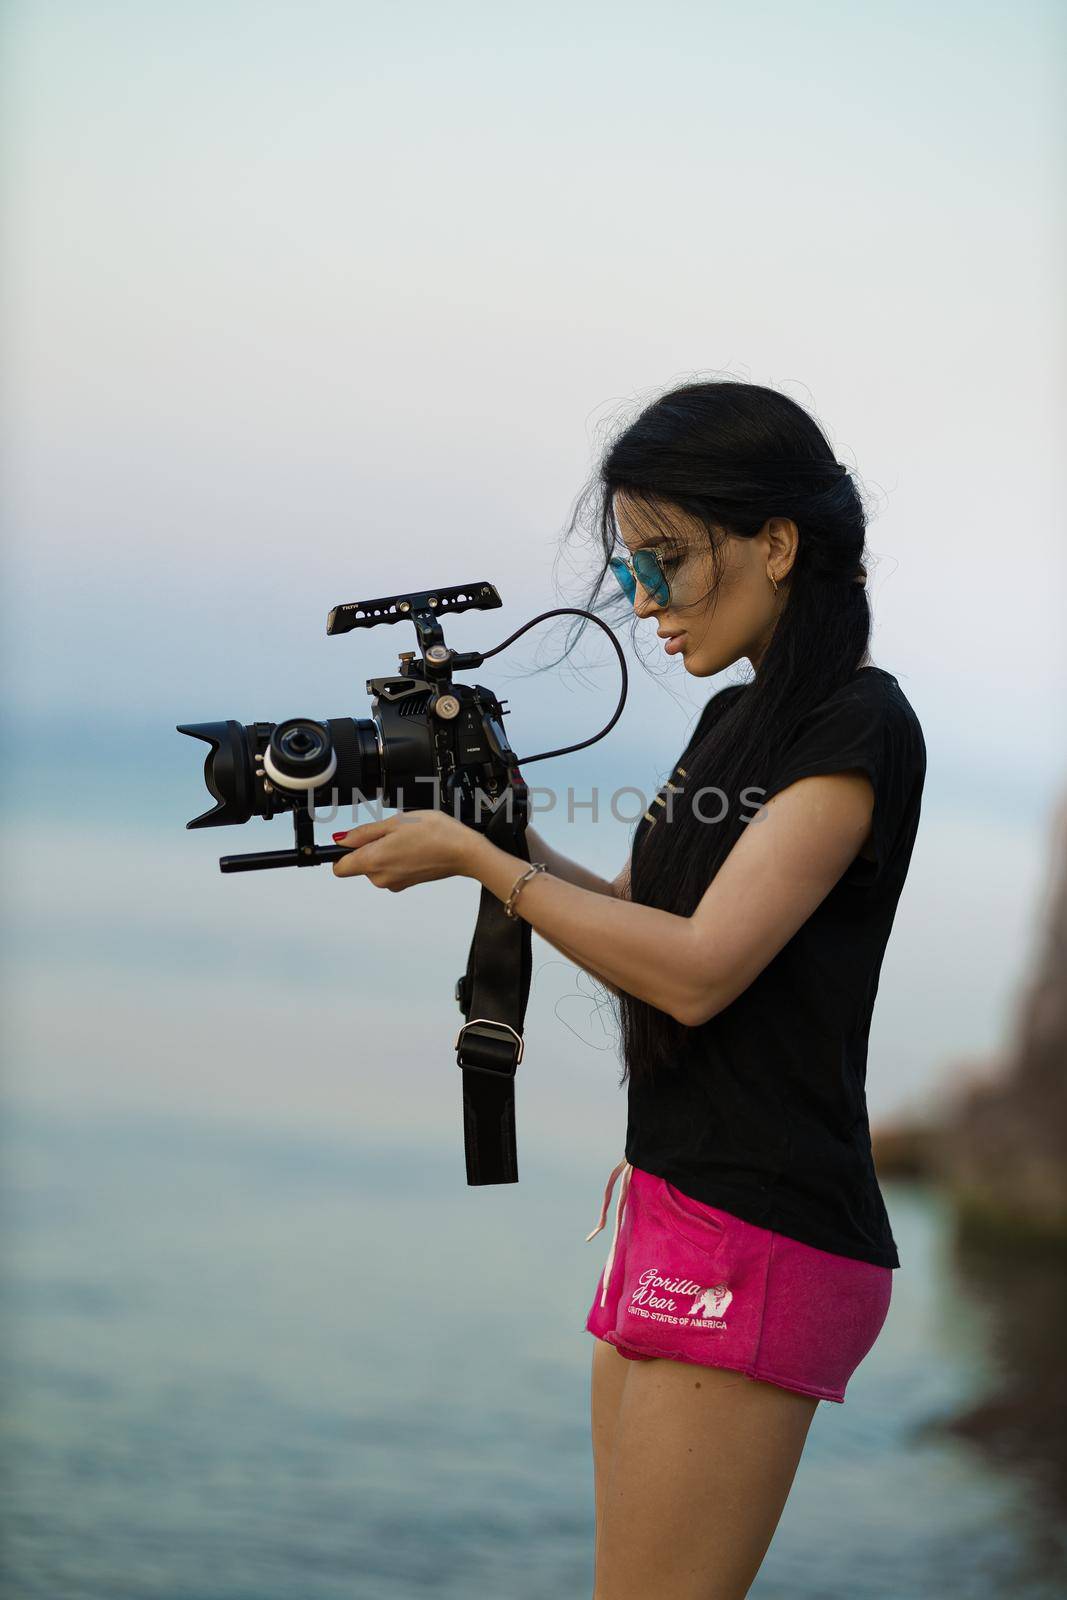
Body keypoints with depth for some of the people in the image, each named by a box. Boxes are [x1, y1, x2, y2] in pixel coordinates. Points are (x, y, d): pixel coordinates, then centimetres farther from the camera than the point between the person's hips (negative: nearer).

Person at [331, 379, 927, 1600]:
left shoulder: (860, 730, -11)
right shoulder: (733, 721, 18)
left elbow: (697, 970, -18)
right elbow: (648, 924, 24)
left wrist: (473, 858, -12)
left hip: (760, 1245, -9)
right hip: (670, 1214, 9)